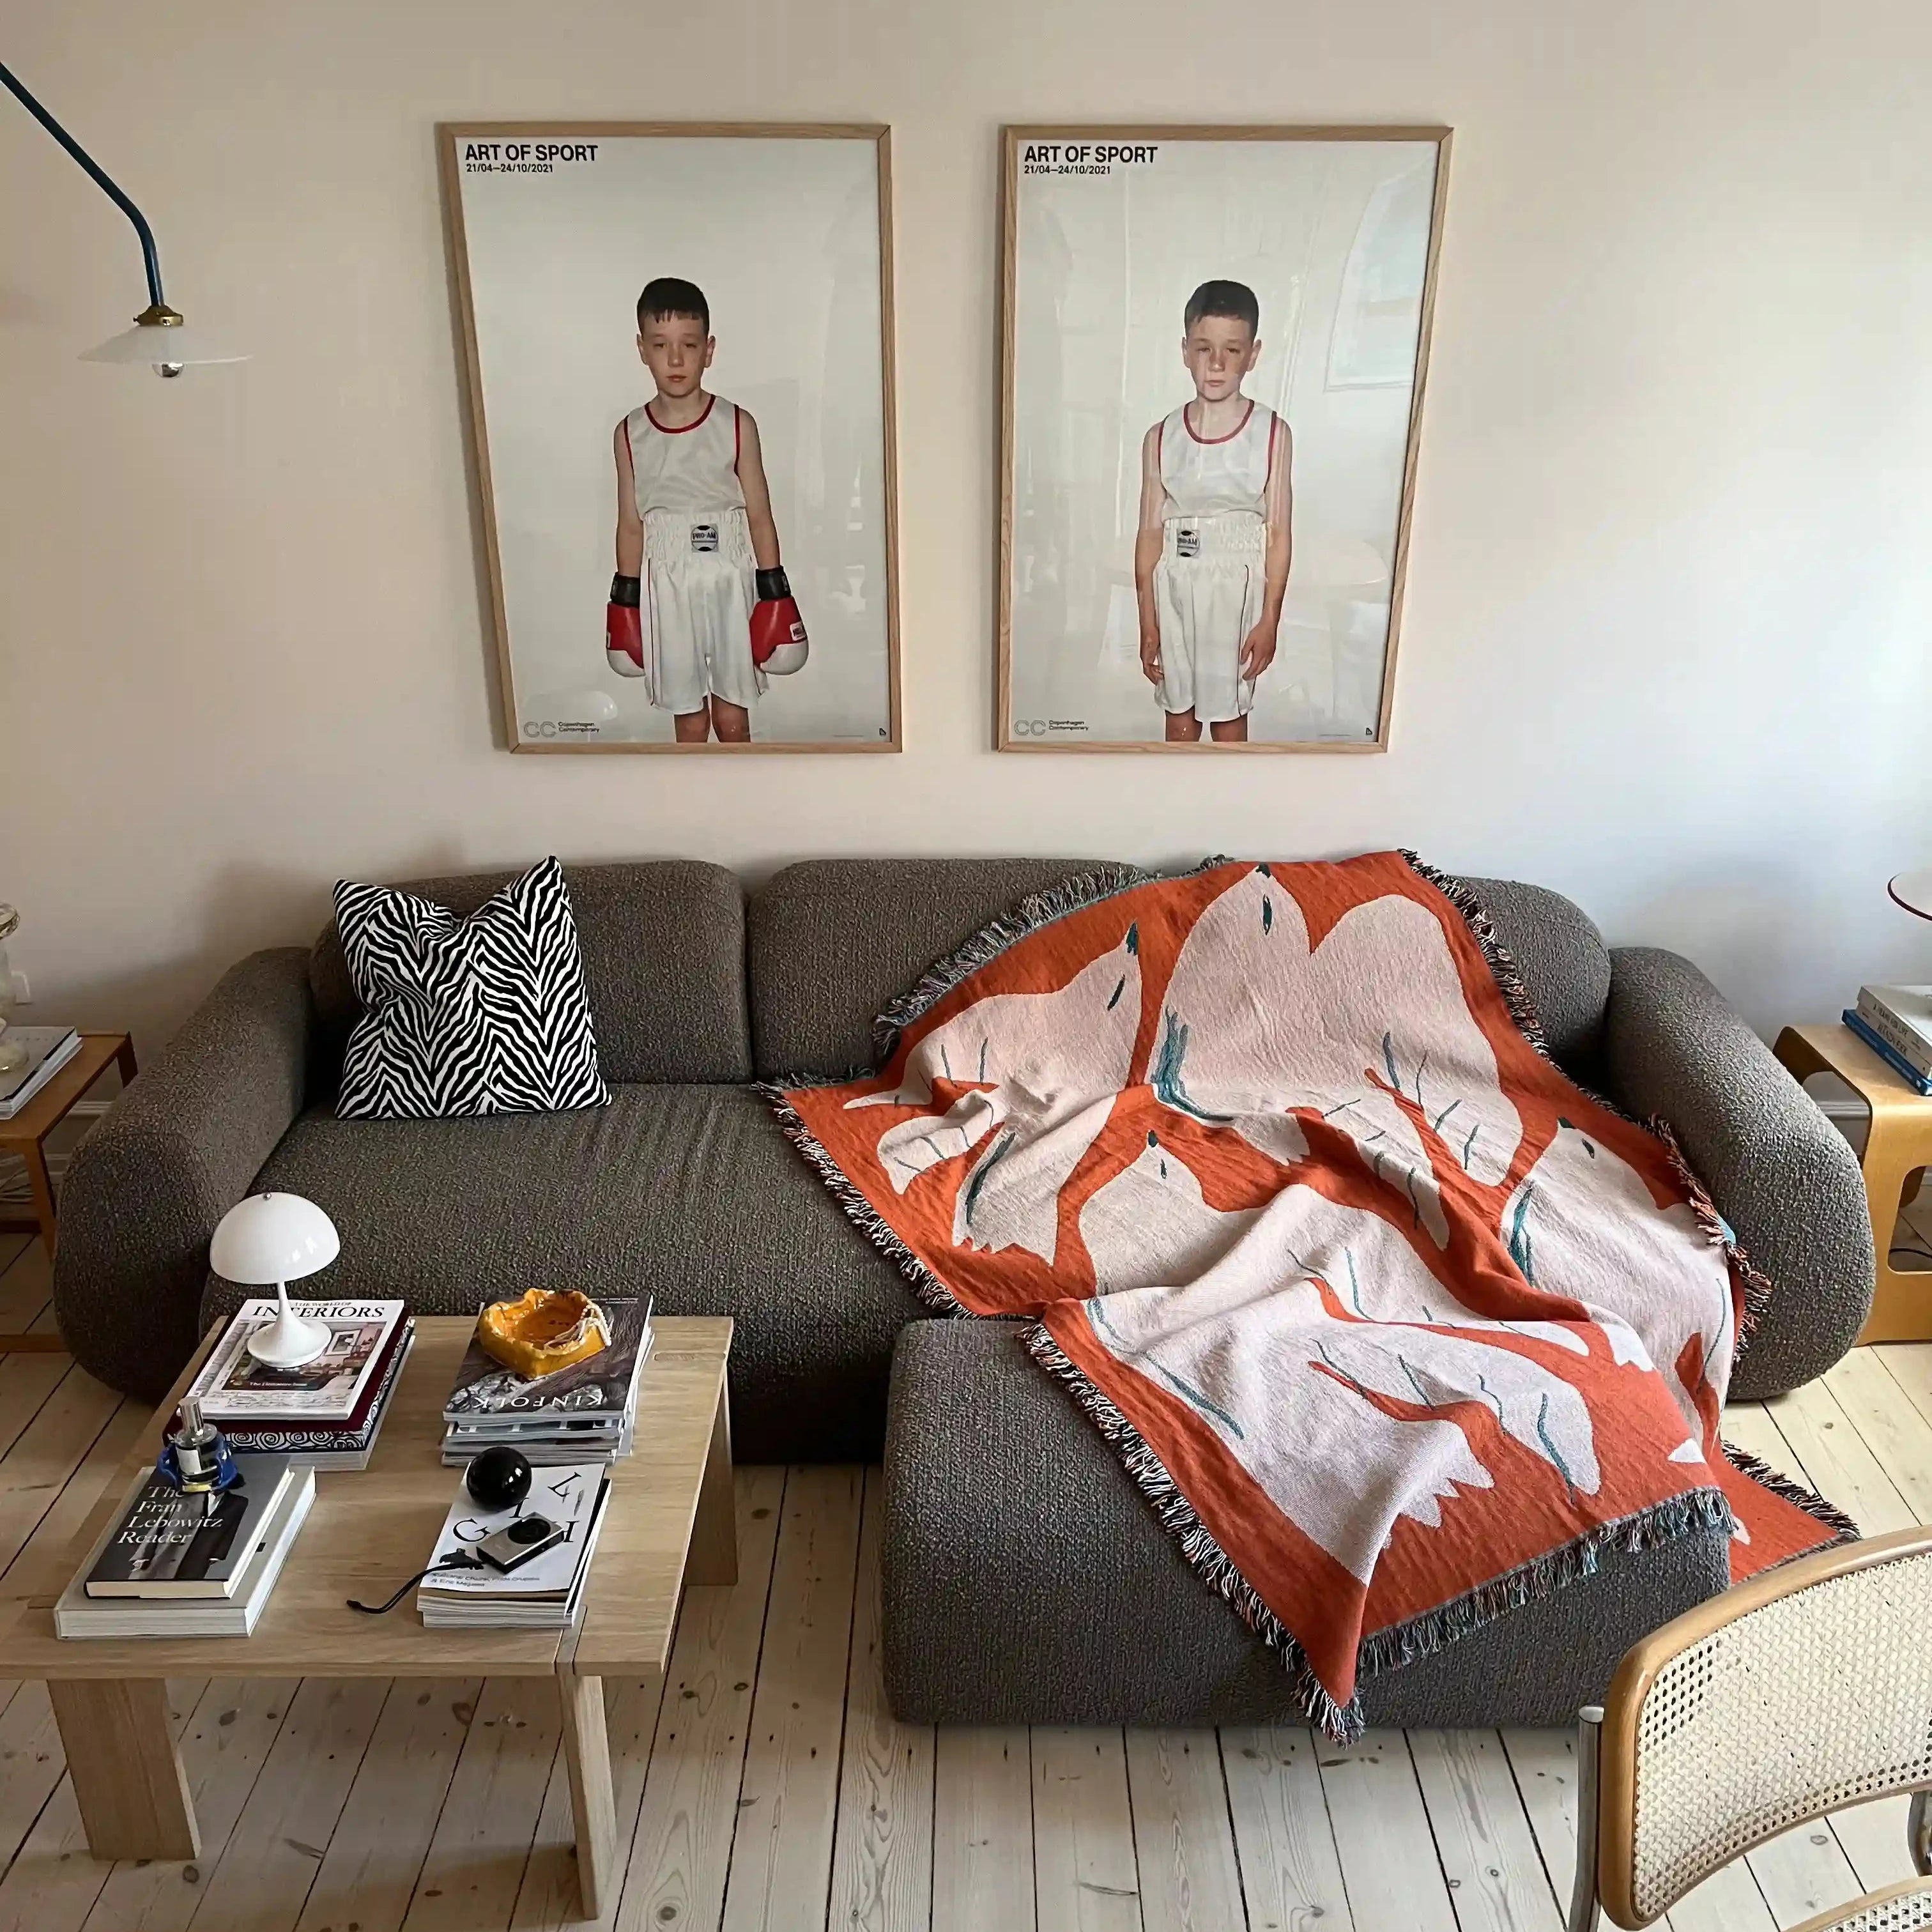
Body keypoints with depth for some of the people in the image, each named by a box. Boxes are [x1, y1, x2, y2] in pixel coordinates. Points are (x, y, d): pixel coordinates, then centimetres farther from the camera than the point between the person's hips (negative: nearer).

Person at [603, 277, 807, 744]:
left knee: (733, 720, 7)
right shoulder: (630, 435, -1)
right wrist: (626, 600, 7)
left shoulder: (737, 425, -5)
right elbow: (631, 525, 6)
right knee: (689, 723, 9)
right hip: (667, 585, 1)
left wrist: (773, 593, -3)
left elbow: (759, 514, -2)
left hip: (730, 579, -1)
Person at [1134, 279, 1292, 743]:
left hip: (1238, 586, -2)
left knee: (1229, 712, 9)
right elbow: (1150, 534, 0)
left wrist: (1270, 619, -9)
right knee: (1180, 714, 13)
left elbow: (1278, 533, -5)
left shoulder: (1272, 434, -6)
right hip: (1175, 588, 2)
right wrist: (1148, 624, -1)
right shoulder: (1161, 438, -2)